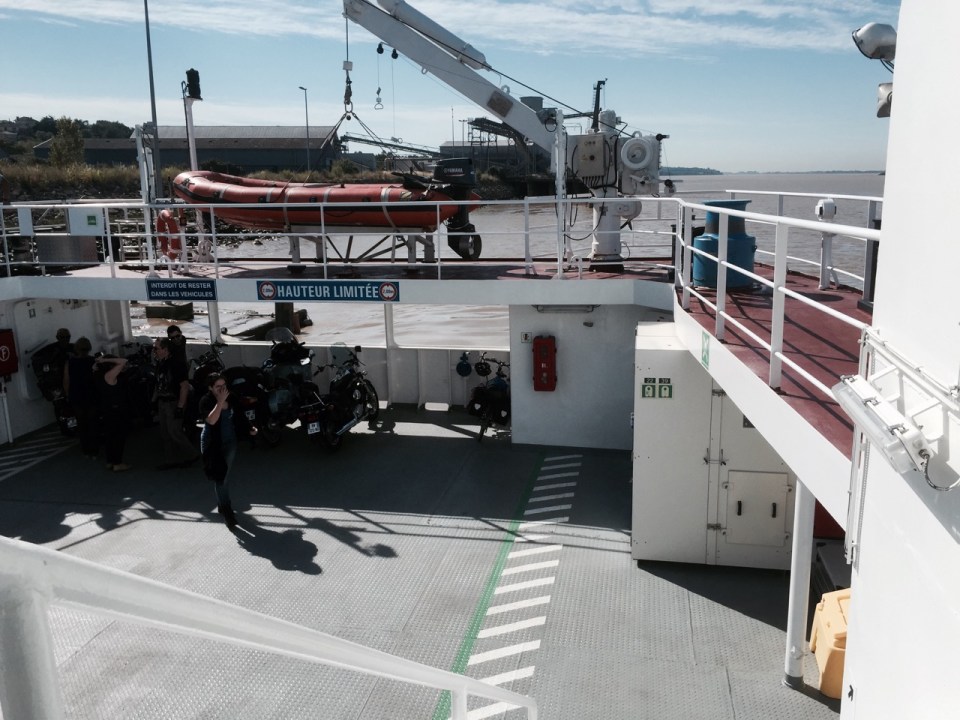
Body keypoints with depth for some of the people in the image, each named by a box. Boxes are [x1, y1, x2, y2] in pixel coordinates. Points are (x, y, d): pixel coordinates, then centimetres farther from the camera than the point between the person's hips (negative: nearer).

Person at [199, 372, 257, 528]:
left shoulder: (232, 398, -1)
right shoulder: (206, 401, -15)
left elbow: (240, 417, 13)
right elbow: (211, 420, -30)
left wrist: (249, 428, 0)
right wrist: (220, 401, -31)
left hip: (230, 442, 4)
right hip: (213, 444, -4)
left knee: (224, 475, 15)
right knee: (220, 477, -7)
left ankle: (221, 505, 30)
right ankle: (227, 512, -4)